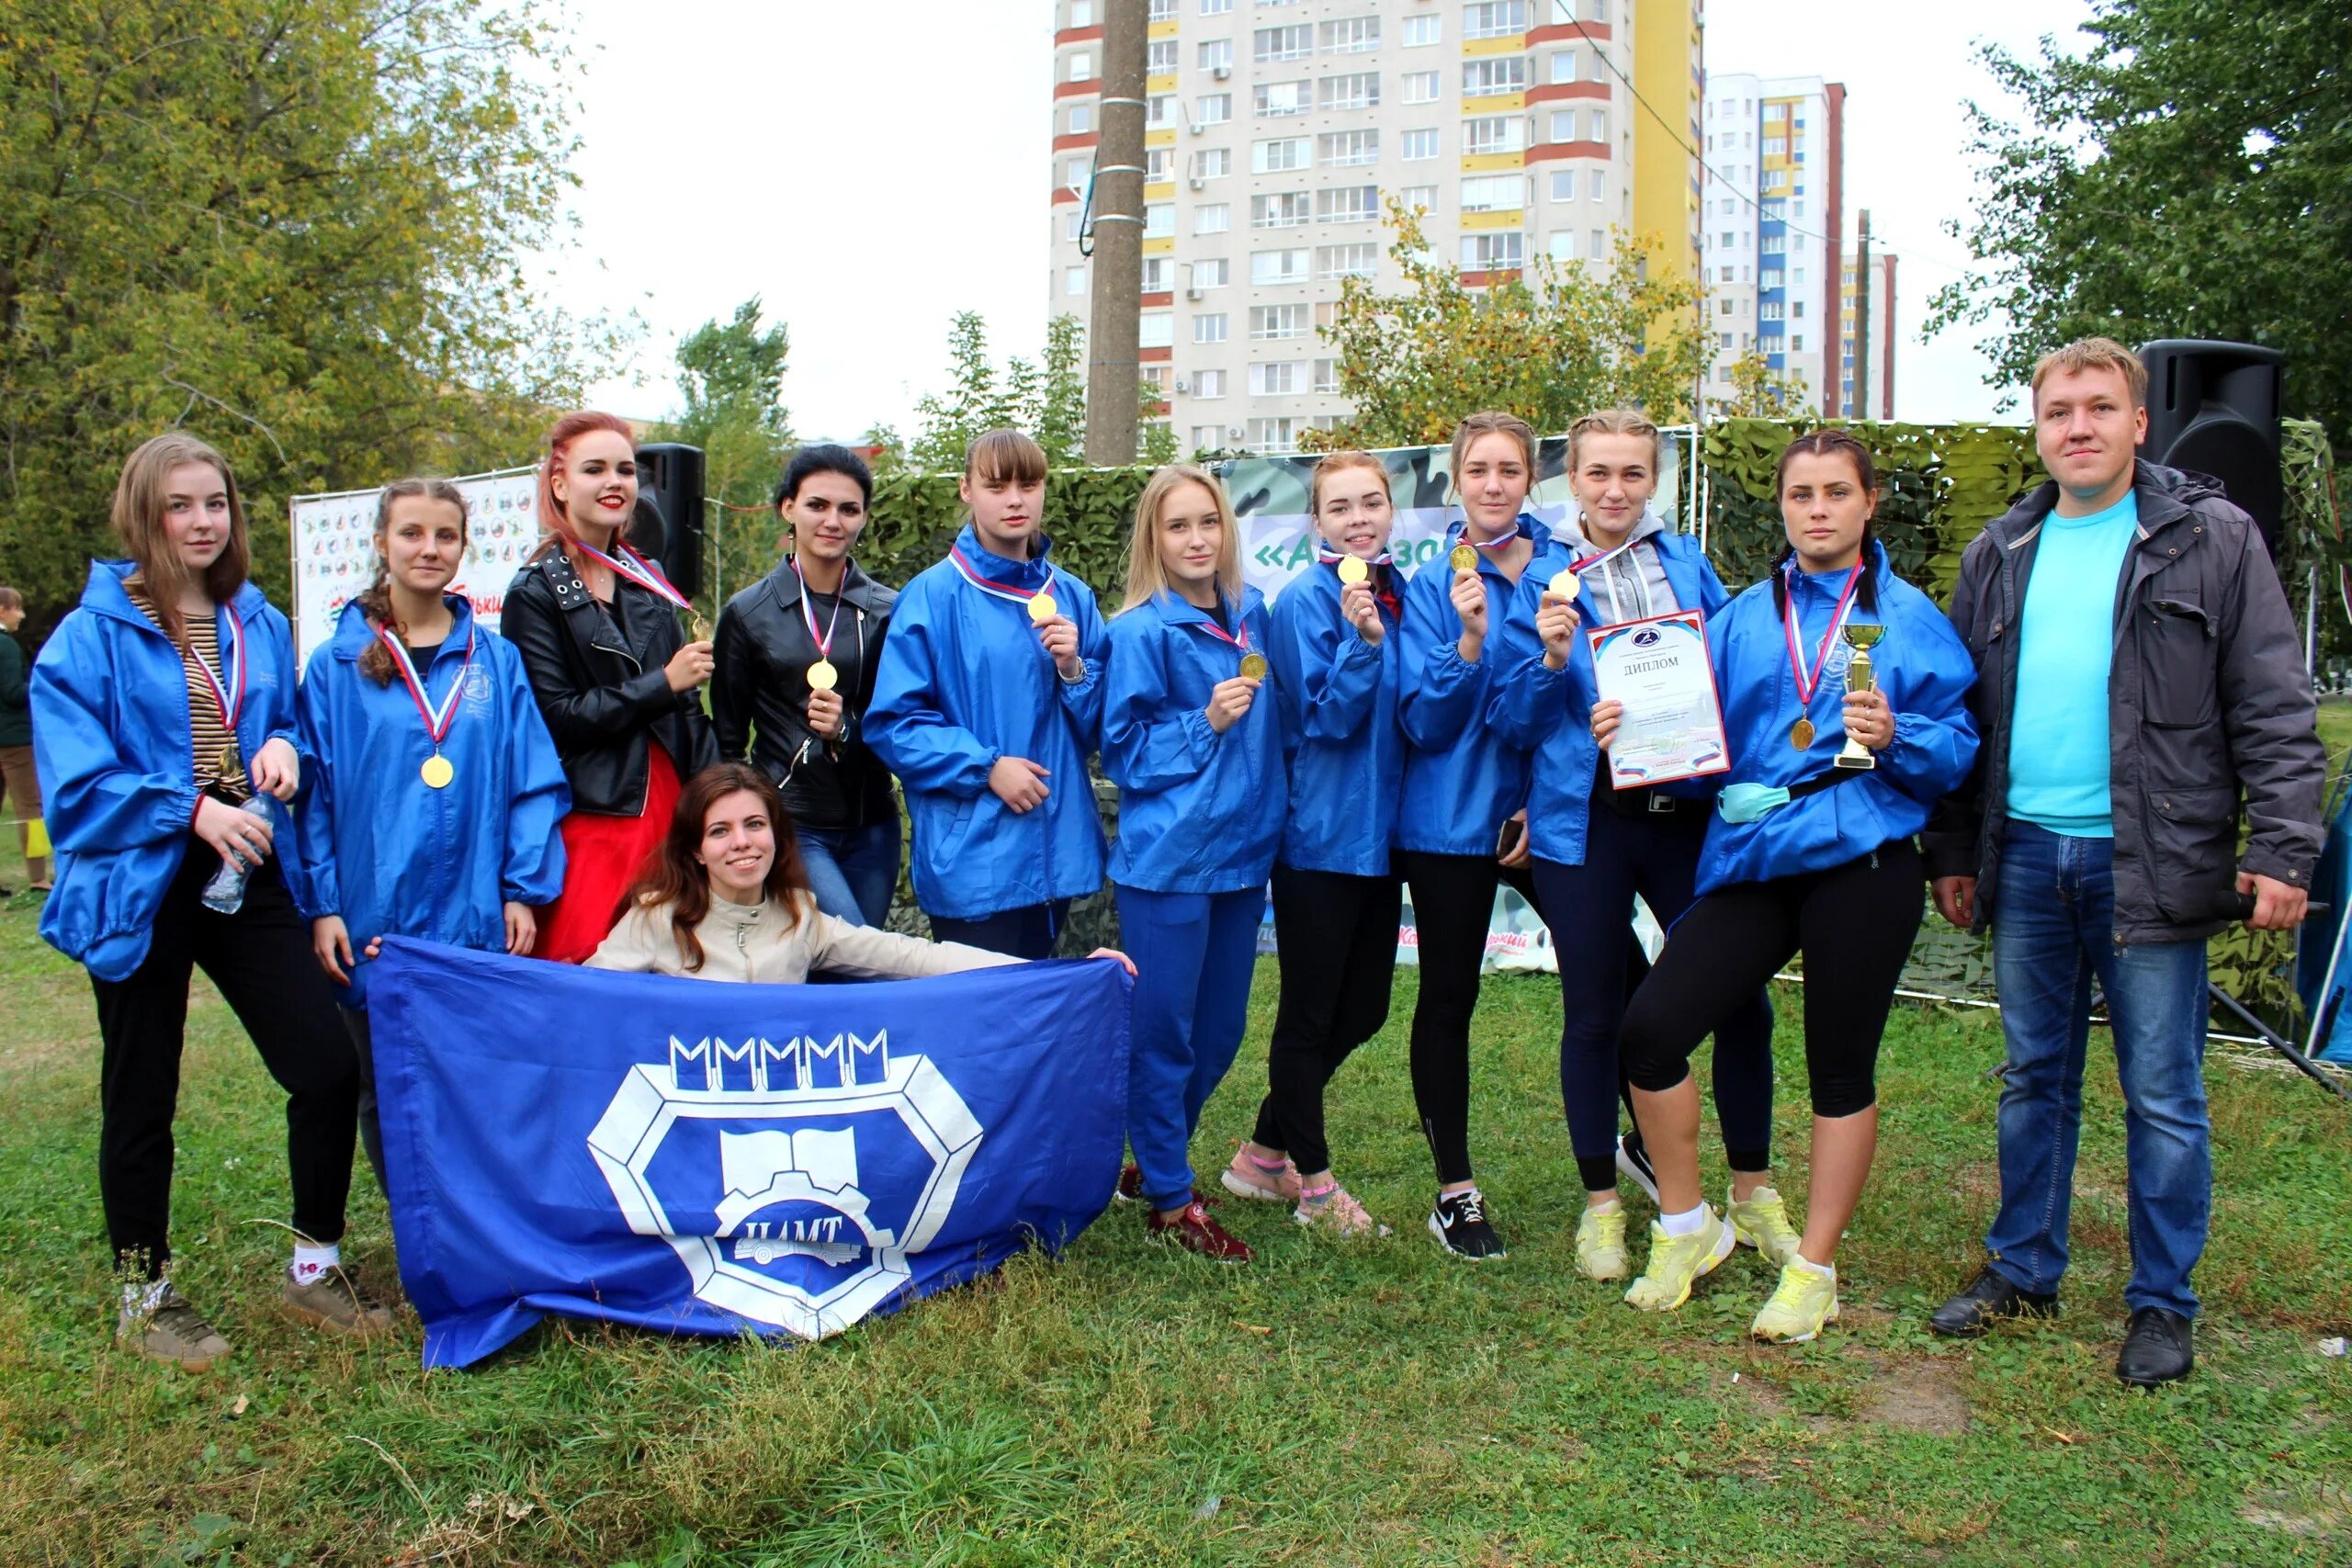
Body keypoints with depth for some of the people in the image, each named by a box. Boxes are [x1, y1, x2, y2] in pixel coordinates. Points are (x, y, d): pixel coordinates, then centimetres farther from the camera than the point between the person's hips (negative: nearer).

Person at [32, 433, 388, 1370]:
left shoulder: (260, 625, 8)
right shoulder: (93, 634, -8)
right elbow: (76, 781, -12)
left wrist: (285, 749, -4)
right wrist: (189, 809, -22)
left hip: (251, 880, 4)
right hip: (141, 888, -4)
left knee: (328, 1069, -1)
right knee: (142, 1099, 10)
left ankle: (315, 1266, 19)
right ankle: (144, 1294, 27)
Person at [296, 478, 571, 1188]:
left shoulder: (496, 661, 4)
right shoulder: (337, 665, 1)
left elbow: (534, 783, 3)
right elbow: (314, 793, 1)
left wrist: (524, 890, -3)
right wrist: (321, 906, -5)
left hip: (476, 919, 0)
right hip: (372, 922, 0)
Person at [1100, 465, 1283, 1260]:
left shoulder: (1253, 613, 7)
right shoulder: (1140, 634, -10)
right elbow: (1122, 753, -8)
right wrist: (1204, 724, -19)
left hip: (1243, 849, 6)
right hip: (1167, 858, -6)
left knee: (1221, 1029, 15)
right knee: (1164, 1031, 3)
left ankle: (1156, 1158, 33)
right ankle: (1169, 1198, 16)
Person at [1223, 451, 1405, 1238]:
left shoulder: (1399, 594, 9)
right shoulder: (1306, 600, -11)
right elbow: (1325, 718, -18)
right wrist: (1360, 639, -30)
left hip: (1379, 831, 8)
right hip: (1320, 835, -8)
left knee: (1363, 1010, 14)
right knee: (1310, 1014, 5)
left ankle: (1265, 1152, 29)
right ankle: (1312, 1181, 20)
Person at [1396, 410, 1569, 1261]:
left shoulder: (1569, 573, 0)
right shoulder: (1432, 585, -5)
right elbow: (1426, 723, -10)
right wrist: (1469, 640, -26)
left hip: (1545, 811, 2)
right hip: (1452, 819, -2)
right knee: (1448, 1000, 5)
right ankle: (1455, 1191, 18)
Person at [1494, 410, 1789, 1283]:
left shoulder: (1689, 565, 9)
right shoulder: (1543, 586, 2)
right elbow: (1516, 725, 0)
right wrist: (1552, 662, -17)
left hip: (1690, 810, 2)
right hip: (1587, 823, -2)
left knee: (1740, 1000, 1)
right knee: (1595, 1014, 6)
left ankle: (1753, 1196, 21)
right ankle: (1601, 1205, 22)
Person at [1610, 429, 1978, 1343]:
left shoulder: (1909, 616, 3)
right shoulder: (1743, 618, 12)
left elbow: (1959, 746, -2)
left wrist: (1897, 736, -21)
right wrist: (1630, 734, -9)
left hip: (1861, 864, -3)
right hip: (1750, 858, 3)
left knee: (1840, 1068, 6)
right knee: (1649, 1030, -7)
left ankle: (1813, 1272, 22)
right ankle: (1686, 1228, 14)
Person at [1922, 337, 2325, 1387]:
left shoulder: (2210, 540, -1)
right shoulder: (2000, 556, 12)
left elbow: (2275, 711, -4)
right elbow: (1962, 711, 15)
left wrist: (2284, 848, -12)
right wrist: (1952, 849, 12)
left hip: (2148, 860, -4)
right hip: (2024, 856, 4)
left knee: (2162, 1095, 4)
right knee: (2034, 1080, 14)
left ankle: (2163, 1304, 18)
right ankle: (2022, 1271, 26)